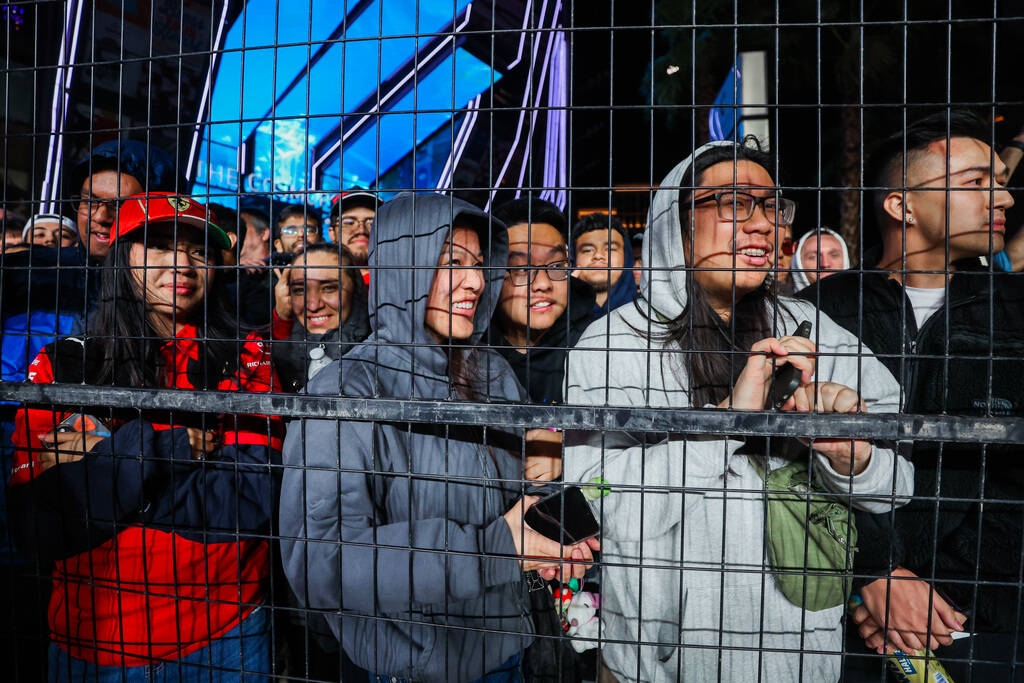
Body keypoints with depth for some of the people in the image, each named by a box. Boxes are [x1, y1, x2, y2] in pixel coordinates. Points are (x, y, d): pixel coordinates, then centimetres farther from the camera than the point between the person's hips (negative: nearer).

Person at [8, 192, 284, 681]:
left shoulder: (247, 361, -4)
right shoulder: (61, 365, -2)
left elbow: (252, 500, -16)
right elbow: (33, 526, -10)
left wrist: (93, 475, -15)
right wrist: (168, 447, -19)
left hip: (224, 638, 0)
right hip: (92, 642, 1)